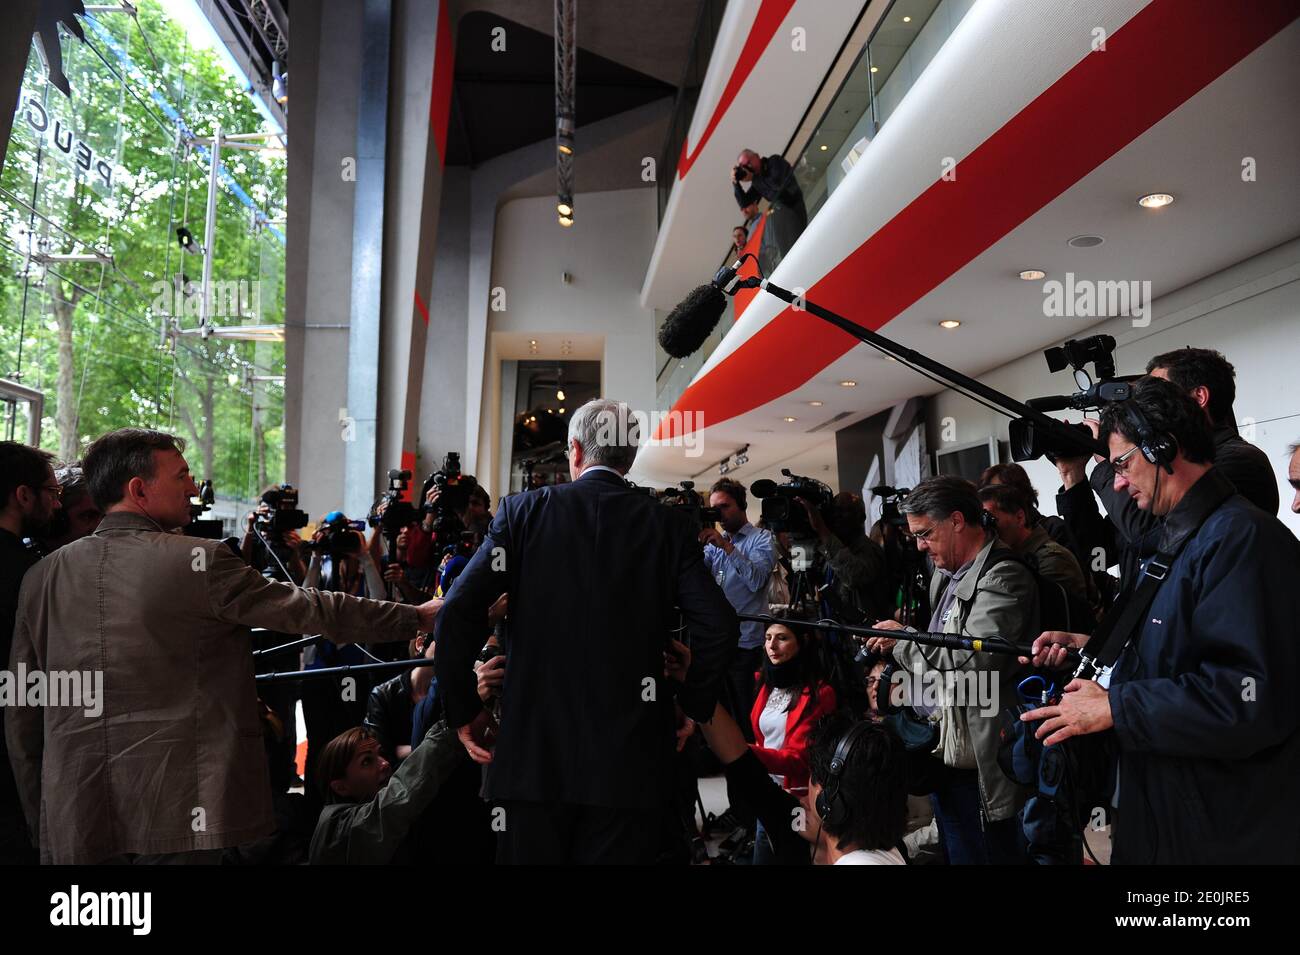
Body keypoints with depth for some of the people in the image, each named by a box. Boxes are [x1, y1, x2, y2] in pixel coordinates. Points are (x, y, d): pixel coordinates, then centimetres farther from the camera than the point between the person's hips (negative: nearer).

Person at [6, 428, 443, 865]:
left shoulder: (43, 575, 3)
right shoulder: (199, 561, -13)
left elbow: (21, 715, 8)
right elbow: (311, 609, -8)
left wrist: (38, 817, 18)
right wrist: (416, 616, 2)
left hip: (70, 823, 5)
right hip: (173, 815, -5)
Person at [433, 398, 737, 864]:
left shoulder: (524, 510, 0)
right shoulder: (666, 523, 1)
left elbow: (456, 614, -7)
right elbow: (718, 626, -7)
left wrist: (464, 711, 3)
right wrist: (691, 706, 7)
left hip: (534, 743, 0)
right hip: (631, 754, 1)